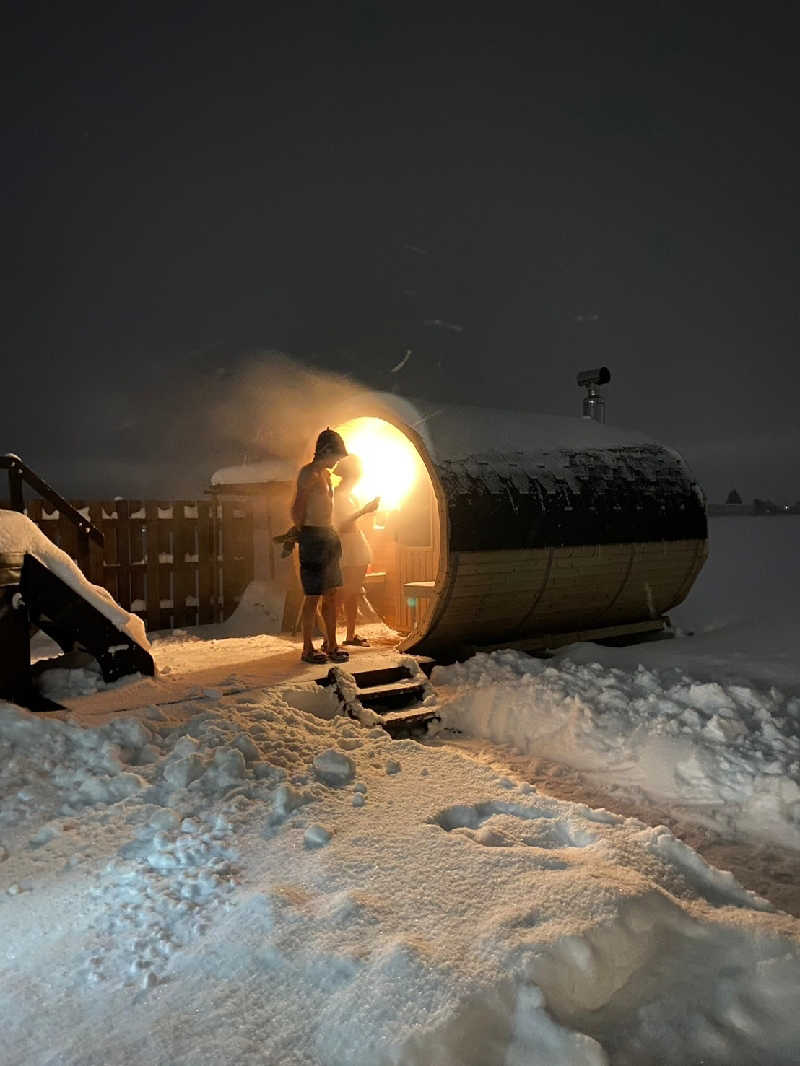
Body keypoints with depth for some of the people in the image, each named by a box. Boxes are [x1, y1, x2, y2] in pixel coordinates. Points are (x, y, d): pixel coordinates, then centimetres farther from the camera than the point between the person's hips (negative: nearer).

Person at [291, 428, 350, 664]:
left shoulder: (325, 474, 19)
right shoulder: (309, 473, -10)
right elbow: (297, 510, -15)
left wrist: (332, 534, 15)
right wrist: (304, 536, -6)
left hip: (329, 537, 9)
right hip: (313, 536, -9)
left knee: (331, 595, 11)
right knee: (313, 596, -4)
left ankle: (331, 645, 19)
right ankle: (308, 649, 4)